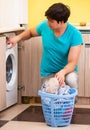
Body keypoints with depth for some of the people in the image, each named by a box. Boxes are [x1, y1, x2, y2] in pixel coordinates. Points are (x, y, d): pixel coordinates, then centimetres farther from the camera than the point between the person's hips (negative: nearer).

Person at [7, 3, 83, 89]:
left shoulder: (75, 35, -22)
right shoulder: (45, 26, -10)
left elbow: (72, 63, -25)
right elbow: (30, 32, 13)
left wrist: (62, 72, -47)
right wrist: (18, 37, -7)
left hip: (66, 70, -3)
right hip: (47, 72, 4)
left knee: (71, 79, -35)